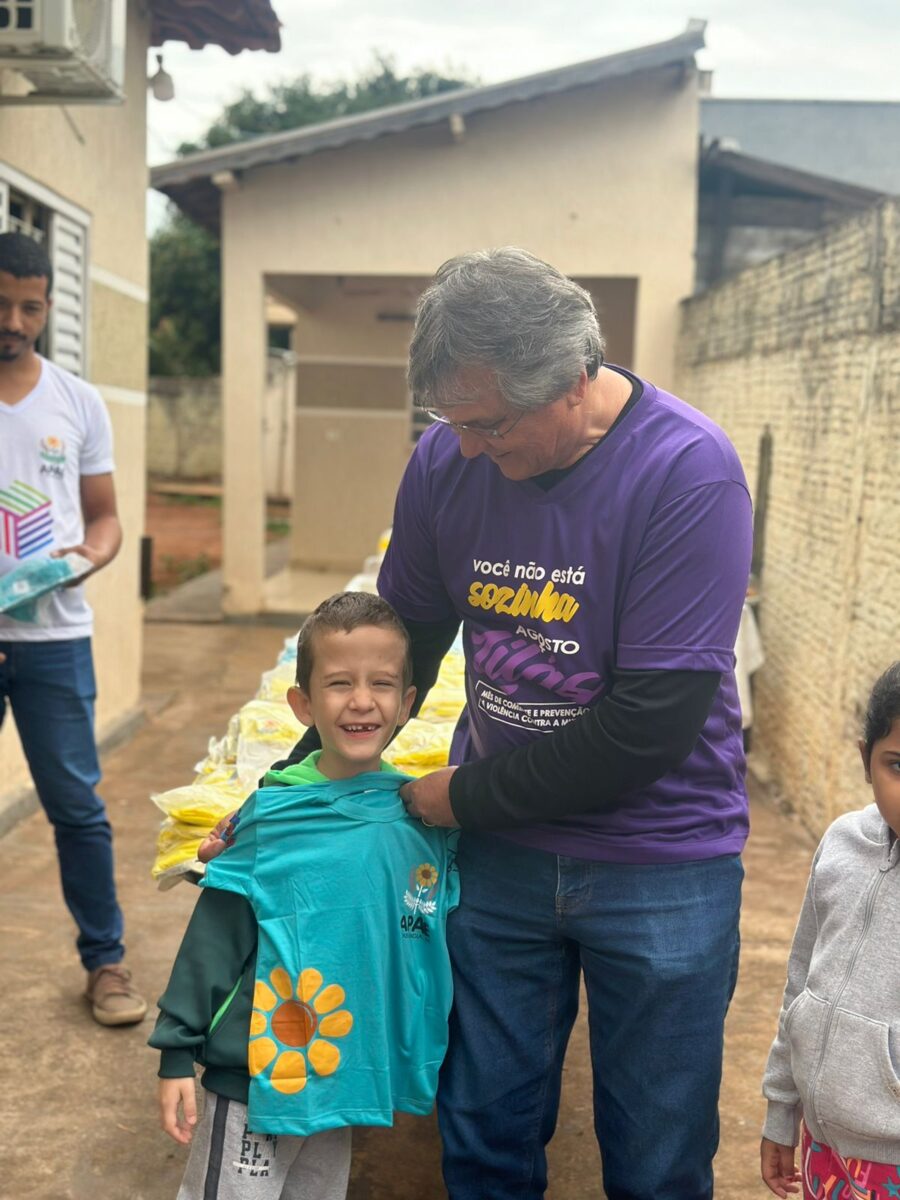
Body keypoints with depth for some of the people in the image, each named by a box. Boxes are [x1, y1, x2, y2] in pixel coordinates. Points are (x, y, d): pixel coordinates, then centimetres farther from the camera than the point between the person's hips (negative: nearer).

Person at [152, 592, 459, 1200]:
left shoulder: (426, 814, -6)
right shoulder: (271, 814, -14)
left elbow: (446, 935, 6)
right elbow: (215, 938, -7)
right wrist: (177, 1053, -5)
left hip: (353, 1075, 3)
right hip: (256, 1073, -3)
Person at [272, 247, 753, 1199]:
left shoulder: (688, 471, -20)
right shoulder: (446, 459, -6)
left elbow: (656, 721, -22)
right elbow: (400, 644, 8)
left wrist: (470, 796, -12)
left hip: (660, 862, -3)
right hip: (498, 849, 4)